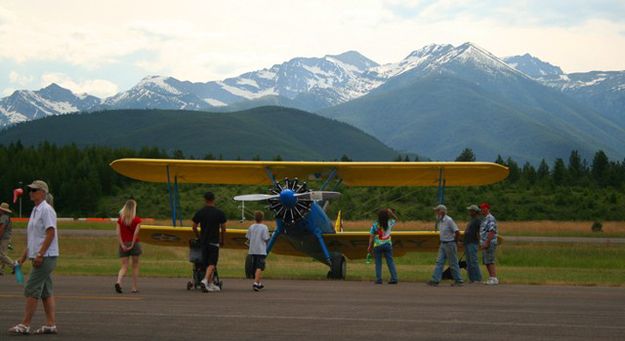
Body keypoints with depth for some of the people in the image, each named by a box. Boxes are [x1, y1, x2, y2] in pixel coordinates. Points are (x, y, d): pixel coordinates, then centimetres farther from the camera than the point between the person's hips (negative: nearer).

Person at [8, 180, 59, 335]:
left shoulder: (46, 209, -12)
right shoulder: (35, 210, 18)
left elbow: (50, 233, -20)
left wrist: (40, 254, -23)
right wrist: (24, 256, 21)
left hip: (45, 257, -10)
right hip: (39, 257, 10)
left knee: (32, 291, -9)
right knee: (46, 292, 9)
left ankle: (25, 325, -8)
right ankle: (51, 324, 10)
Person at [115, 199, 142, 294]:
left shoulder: (120, 219, 4)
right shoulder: (137, 220, -4)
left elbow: (118, 234, -4)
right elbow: (136, 233, -15)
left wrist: (122, 245, -6)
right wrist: (132, 245, -12)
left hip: (123, 244, 2)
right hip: (134, 243, -2)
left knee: (124, 266, 2)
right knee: (135, 266, 10)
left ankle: (118, 282, -25)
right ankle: (134, 288, 11)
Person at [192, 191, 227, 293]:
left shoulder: (199, 212, 1)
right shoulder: (219, 213, -5)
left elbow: (194, 228, 4)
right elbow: (223, 228, -1)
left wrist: (198, 237, 21)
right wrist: (222, 240, 15)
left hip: (203, 241, 3)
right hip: (214, 241, -3)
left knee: (207, 263, 13)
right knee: (212, 263, -5)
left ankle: (210, 284, 18)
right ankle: (205, 280, -26)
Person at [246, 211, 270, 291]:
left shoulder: (251, 227, 4)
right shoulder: (264, 227, -9)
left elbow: (248, 239, 7)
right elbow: (265, 239, -11)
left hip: (252, 250, 5)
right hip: (261, 250, -5)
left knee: (256, 267, 18)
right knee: (260, 268, -7)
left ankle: (258, 283, 30)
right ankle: (256, 283, -21)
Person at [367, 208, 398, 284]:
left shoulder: (375, 225, -9)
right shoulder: (389, 223, -3)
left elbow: (371, 237, -7)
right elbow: (396, 219, 19)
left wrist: (370, 247, 1)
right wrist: (391, 213, 6)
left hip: (377, 246, -2)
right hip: (388, 245, 2)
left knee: (378, 263, 4)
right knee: (390, 262, 6)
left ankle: (378, 279, 0)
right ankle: (394, 278, -1)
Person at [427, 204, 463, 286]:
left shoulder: (449, 220, -18)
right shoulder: (440, 221, 9)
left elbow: (457, 232, -19)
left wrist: (454, 241, -6)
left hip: (450, 244, -9)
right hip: (443, 244, 9)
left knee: (453, 263, -1)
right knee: (439, 262, 2)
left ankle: (458, 281, 8)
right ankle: (435, 280, 0)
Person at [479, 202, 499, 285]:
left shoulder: (491, 219, -13)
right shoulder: (485, 219, 19)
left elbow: (491, 232, -21)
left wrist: (486, 243, -24)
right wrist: (482, 243, 19)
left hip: (489, 244, -10)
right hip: (485, 244, 10)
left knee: (490, 262, -11)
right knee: (486, 262, 9)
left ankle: (494, 279, -10)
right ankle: (491, 278, 12)